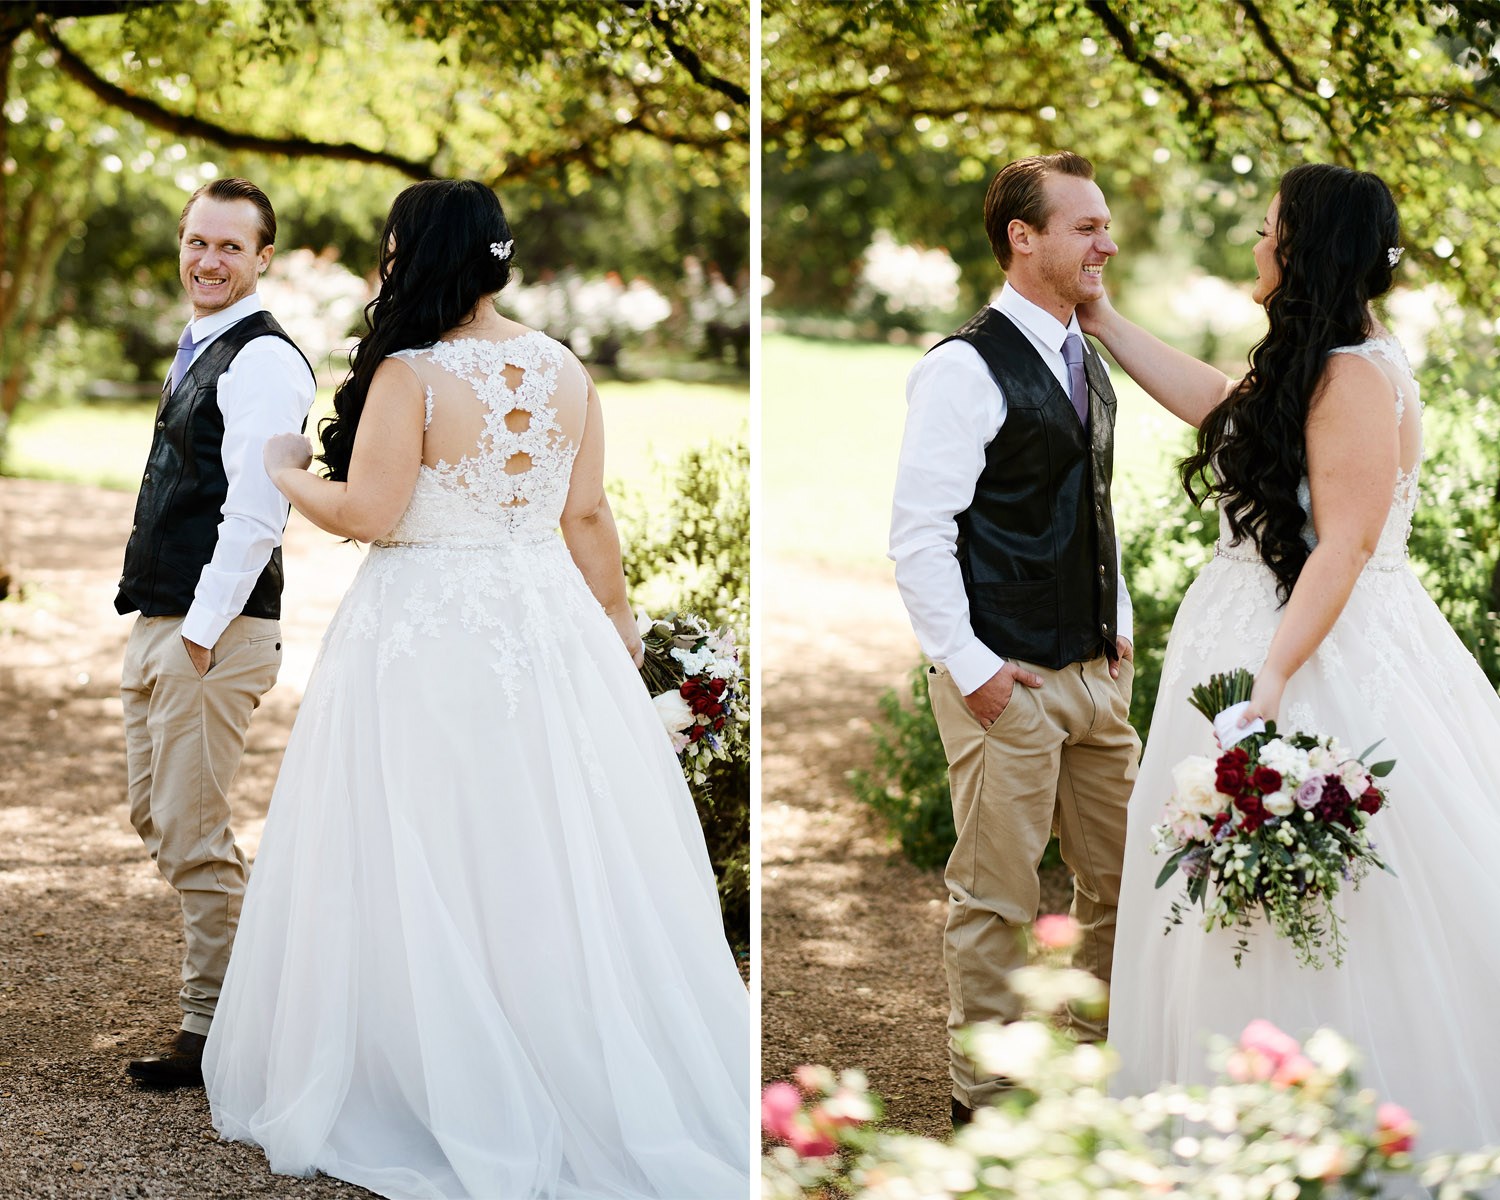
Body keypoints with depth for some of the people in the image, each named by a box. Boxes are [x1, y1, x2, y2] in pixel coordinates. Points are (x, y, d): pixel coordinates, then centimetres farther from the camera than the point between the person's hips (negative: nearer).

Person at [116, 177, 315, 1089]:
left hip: (217, 628, -10)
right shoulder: (201, 350, 17)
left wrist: (202, 631, -21)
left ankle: (217, 1033, 6)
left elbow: (253, 515, -21)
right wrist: (159, 628, 17)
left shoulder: (263, 361, -14)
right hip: (160, 622, 10)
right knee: (155, 816, 18)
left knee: (193, 831, -5)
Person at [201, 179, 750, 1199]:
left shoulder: (410, 376, -15)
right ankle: (607, 1085, 18)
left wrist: (287, 473, 3)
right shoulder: (565, 370, 3)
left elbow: (366, 514, -15)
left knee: (426, 868, 5)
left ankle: (452, 1099, 13)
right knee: (564, 858, 12)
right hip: (547, 620, 6)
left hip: (425, 639, -5)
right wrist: (616, 621, 17)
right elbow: (589, 518, 6)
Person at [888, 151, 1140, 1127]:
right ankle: (986, 1092, 14)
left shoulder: (1089, 364, 13)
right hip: (1007, 681, -8)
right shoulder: (965, 368, -14)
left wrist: (1120, 627, 15)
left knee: (1123, 881, 13)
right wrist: (969, 667, -17)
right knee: (997, 899, 1)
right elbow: (918, 533, -16)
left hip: (1095, 673, 8)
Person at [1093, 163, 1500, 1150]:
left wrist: (1272, 676, -27)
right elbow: (1214, 400, 25)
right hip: (1270, 628, 10)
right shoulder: (1312, 361, 10)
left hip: (1325, 645, -10)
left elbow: (1344, 547, -23)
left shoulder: (1356, 377, -19)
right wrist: (1100, 318, 28)